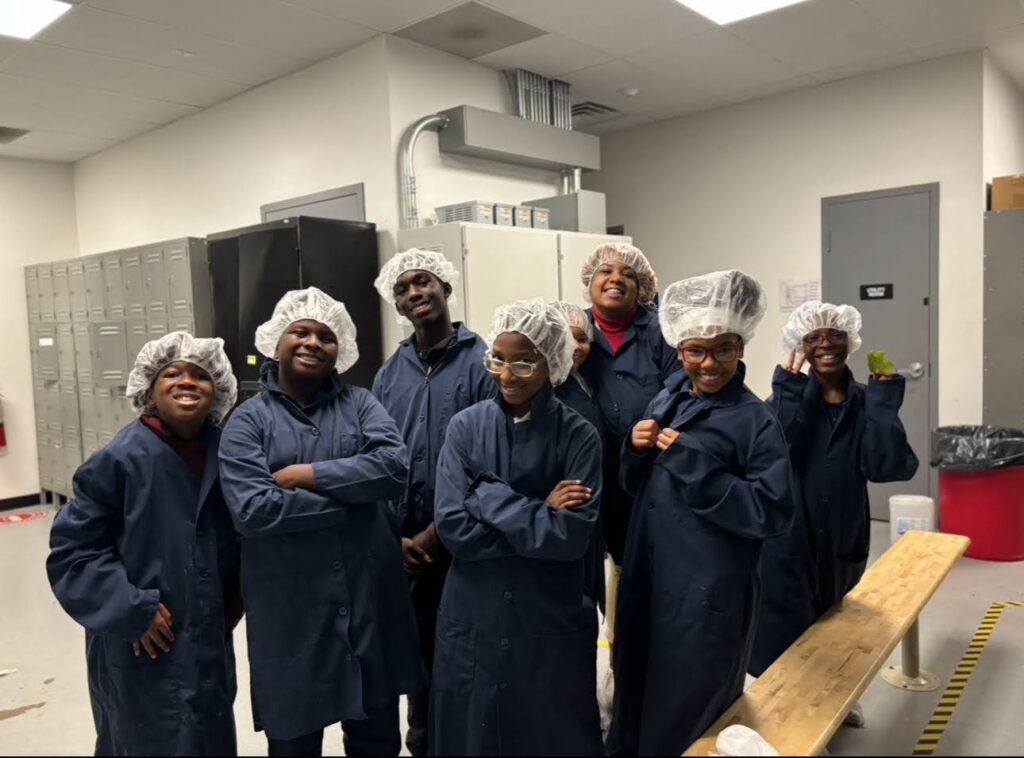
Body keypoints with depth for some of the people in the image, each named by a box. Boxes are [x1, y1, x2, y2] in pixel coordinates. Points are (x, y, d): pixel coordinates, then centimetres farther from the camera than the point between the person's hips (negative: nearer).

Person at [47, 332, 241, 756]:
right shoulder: (119, 460, -17)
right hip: (143, 652, -5)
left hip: (211, 640, 5)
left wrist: (236, 596, 7)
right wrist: (131, 611, -17)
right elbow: (72, 549, -13)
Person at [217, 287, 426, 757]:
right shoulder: (249, 420, -3)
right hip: (289, 609, -1)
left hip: (369, 598, 2)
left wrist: (310, 476, -16)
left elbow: (393, 466, -15)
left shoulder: (360, 404, 2)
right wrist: (352, 498, -14)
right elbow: (251, 509, -17)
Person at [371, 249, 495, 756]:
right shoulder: (389, 374, 6)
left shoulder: (481, 363, -9)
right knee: (418, 651, 19)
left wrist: (438, 532, -12)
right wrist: (394, 536, -3)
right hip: (405, 548, 5)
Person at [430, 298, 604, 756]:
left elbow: (573, 536, -19)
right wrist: (538, 515, -16)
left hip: (551, 619, -1)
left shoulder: (577, 435, -8)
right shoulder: (465, 427, -4)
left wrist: (490, 497, -16)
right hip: (473, 617, 2)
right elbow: (452, 527, -12)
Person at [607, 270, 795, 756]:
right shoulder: (666, 402, 6)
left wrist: (693, 463, -24)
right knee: (635, 700, 21)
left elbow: (773, 513, -20)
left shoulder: (755, 421, -13)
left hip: (707, 598, -6)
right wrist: (637, 449, -8)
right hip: (646, 581, 6)